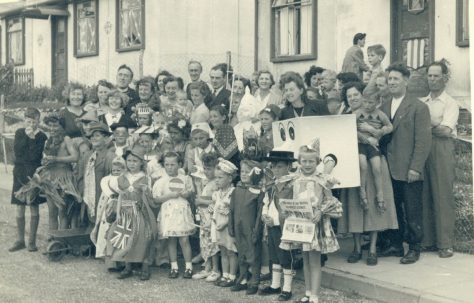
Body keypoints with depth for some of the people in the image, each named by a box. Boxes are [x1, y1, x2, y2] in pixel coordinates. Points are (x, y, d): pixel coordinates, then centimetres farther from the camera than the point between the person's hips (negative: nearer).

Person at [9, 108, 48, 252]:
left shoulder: (41, 136, -3)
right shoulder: (19, 133, 7)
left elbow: (35, 156, -14)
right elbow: (17, 150, -8)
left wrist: (33, 138, -15)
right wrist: (27, 136, -13)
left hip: (34, 175, -3)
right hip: (20, 174, 3)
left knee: (34, 207, 1)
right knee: (20, 208, 6)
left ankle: (32, 241, 8)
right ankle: (20, 240, 15)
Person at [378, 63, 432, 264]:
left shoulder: (418, 107, -4)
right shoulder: (383, 108, 13)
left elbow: (423, 140, -9)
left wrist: (415, 167, -14)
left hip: (409, 171, -5)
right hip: (389, 170, 5)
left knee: (412, 212, 2)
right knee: (393, 210, 11)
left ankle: (414, 248, 12)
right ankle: (395, 245, 22)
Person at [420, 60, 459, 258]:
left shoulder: (450, 103, 2)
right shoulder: (421, 102, 16)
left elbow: (445, 130, -11)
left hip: (442, 151, -4)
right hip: (421, 151, 4)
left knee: (443, 196, -4)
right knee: (424, 196, 4)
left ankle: (445, 243, 1)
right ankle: (427, 239, 12)